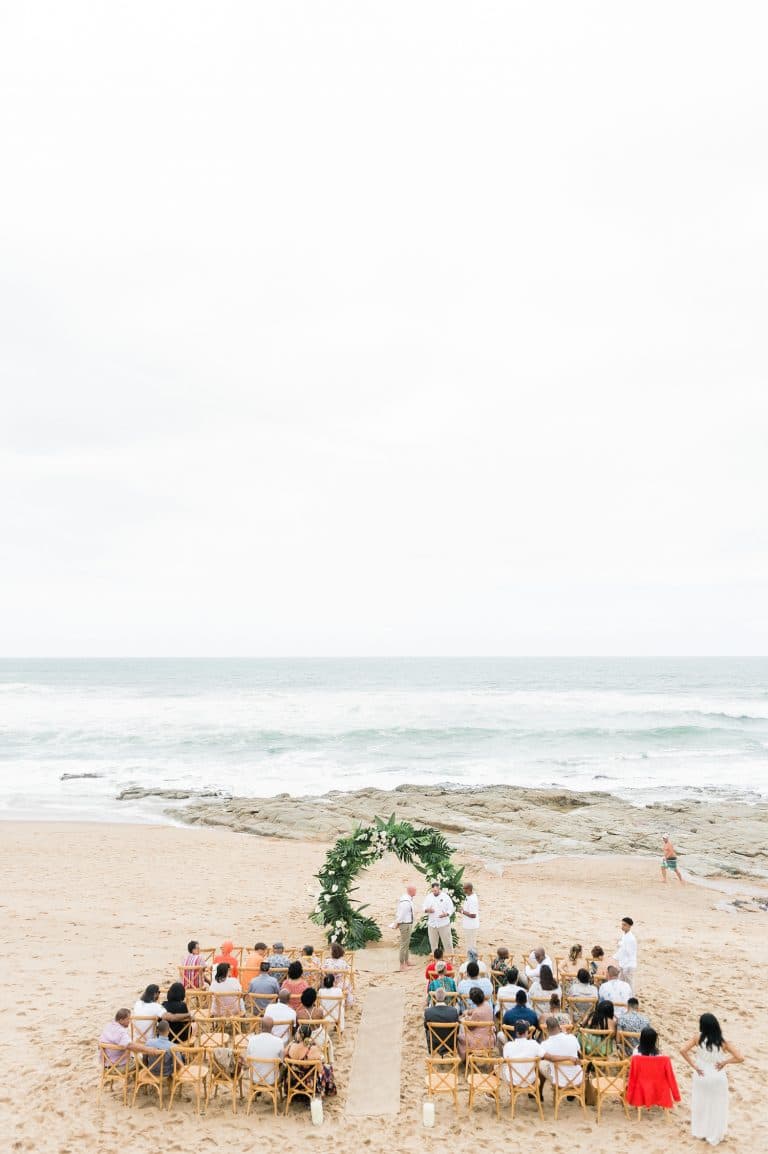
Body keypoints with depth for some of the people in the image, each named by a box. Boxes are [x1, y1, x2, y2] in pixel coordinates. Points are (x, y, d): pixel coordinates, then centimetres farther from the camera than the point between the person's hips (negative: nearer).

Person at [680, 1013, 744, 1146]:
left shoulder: (698, 1038, -15)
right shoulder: (723, 1042, -16)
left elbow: (683, 1050, -21)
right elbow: (740, 1057, -18)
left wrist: (694, 1066, -11)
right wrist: (724, 1062, -7)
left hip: (701, 1077, 1)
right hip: (718, 1078, -1)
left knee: (700, 1105, 21)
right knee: (716, 1107, 17)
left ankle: (700, 1132, 36)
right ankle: (714, 1136, 29)